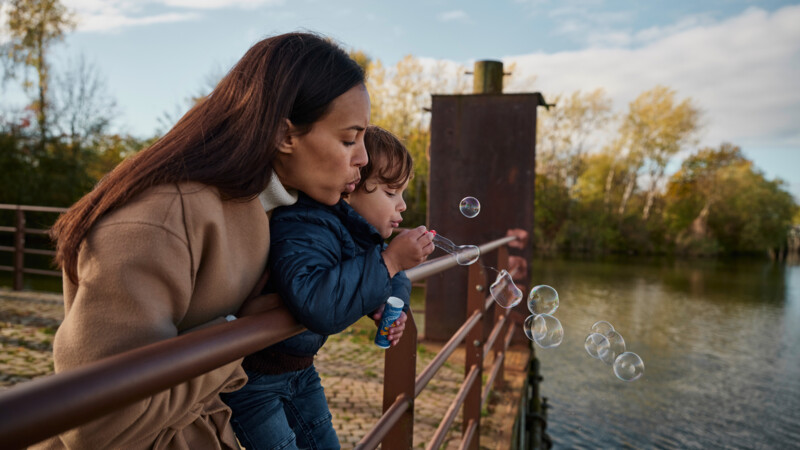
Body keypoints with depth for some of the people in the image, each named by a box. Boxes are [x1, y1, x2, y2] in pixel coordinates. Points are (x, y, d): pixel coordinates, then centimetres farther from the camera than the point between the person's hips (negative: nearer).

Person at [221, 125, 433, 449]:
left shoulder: (364, 235, -2)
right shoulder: (307, 230, -32)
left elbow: (398, 279, 13)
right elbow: (315, 305, -50)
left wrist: (388, 305, -12)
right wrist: (388, 261, -42)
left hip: (300, 367, 9)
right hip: (252, 372, -8)